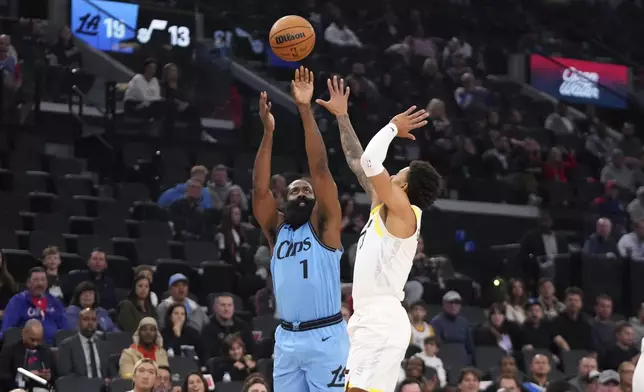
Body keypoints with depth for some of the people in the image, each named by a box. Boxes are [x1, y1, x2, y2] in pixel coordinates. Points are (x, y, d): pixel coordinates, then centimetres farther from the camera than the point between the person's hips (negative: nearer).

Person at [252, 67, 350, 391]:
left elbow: (320, 169, -8)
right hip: (287, 338, 5)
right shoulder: (276, 230, 13)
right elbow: (260, 188, -2)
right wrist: (268, 132, -10)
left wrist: (305, 110, -14)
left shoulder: (324, 225, 3)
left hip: (325, 337, -5)